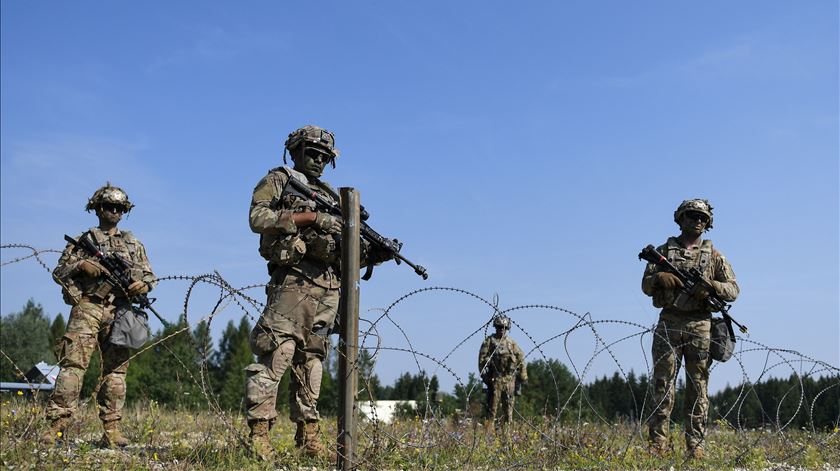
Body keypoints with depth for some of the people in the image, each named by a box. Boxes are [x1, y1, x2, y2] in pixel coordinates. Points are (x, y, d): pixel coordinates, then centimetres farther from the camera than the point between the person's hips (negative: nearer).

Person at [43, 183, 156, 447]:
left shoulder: (133, 244, 20)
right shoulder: (83, 241, 13)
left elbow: (149, 275, 19)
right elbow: (58, 273, 10)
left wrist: (143, 285, -4)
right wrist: (80, 265, -10)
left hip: (119, 313, 3)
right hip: (87, 308, -2)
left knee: (116, 370, 1)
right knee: (73, 364, -12)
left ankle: (111, 430, 3)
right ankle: (57, 425, -12)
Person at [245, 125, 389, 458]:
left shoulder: (331, 197, 26)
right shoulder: (279, 179, 10)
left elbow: (343, 249, 22)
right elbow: (257, 217, -7)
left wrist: (372, 253, 1)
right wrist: (310, 217, -11)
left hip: (328, 287, 6)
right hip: (293, 280, -6)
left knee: (311, 359, 7)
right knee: (275, 355, -13)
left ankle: (308, 436, 11)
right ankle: (258, 434, -12)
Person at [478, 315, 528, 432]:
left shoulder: (512, 343, 13)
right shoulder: (489, 341, 3)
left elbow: (521, 359, 13)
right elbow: (482, 358, -2)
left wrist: (523, 376, 8)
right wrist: (483, 374, -10)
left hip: (510, 379, 4)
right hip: (495, 377, -4)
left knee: (509, 405, 5)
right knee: (493, 404, -5)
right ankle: (489, 428, -3)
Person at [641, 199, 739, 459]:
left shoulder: (714, 255, 12)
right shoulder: (664, 250, 13)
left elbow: (733, 289, 6)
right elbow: (646, 285, 9)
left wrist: (711, 286, -13)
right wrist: (659, 278, -13)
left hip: (699, 326, 0)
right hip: (668, 323, 0)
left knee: (698, 388, 2)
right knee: (662, 385, -2)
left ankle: (695, 446, 7)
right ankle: (657, 444, 1)